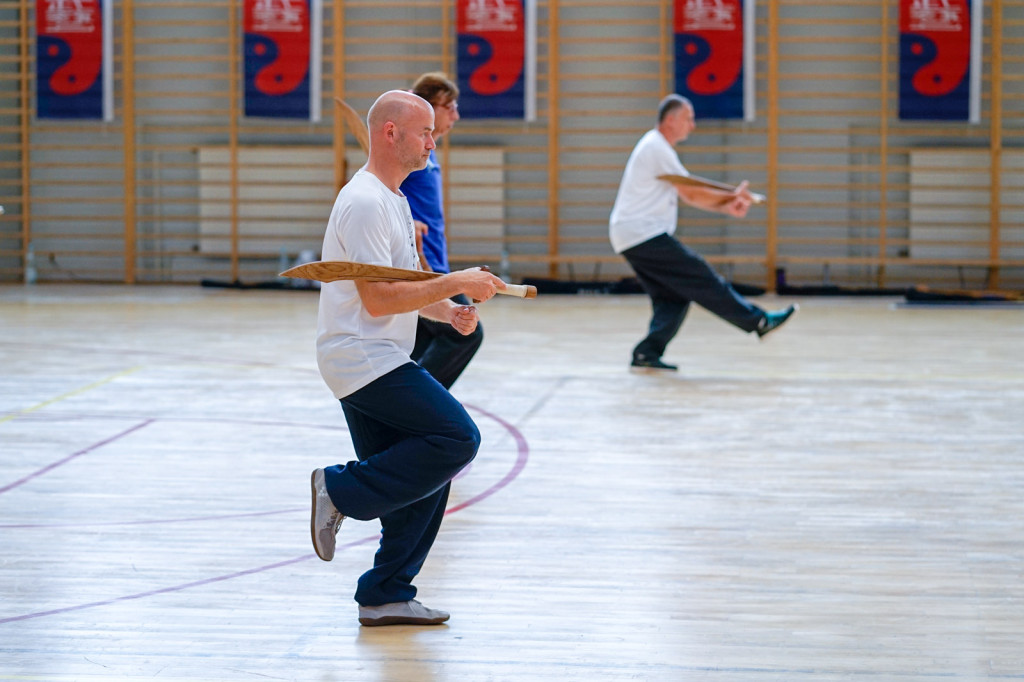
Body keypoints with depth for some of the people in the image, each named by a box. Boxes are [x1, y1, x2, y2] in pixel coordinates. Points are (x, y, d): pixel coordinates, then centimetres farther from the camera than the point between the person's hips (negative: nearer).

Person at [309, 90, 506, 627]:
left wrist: (447, 311, 8)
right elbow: (377, 299, -22)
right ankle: (342, 491, -9)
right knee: (457, 438, -17)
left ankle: (385, 596, 13)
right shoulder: (365, 203, -15)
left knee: (424, 475, 9)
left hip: (376, 364, 10)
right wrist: (455, 284, -17)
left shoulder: (393, 200, 20)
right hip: (364, 361, -10)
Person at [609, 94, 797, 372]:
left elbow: (689, 196, 18)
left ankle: (647, 353, 0)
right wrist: (733, 197, 1)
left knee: (672, 296, 6)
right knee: (701, 279, -8)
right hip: (644, 234, -11)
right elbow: (692, 194, -11)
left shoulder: (657, 148, 21)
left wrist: (727, 207, 5)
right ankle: (759, 321, -8)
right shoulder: (656, 148, -12)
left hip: (631, 238, 11)